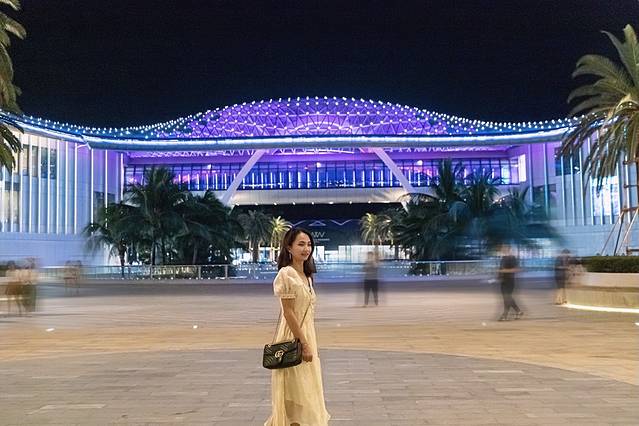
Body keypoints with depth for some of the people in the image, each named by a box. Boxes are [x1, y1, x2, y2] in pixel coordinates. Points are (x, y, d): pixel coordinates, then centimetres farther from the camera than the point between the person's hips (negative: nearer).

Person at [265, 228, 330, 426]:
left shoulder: (306, 275, 12)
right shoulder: (287, 274, -15)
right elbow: (288, 313, -19)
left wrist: (311, 344, 17)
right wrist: (304, 344, -19)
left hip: (307, 336, 9)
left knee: (306, 393, 14)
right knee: (297, 394, -2)